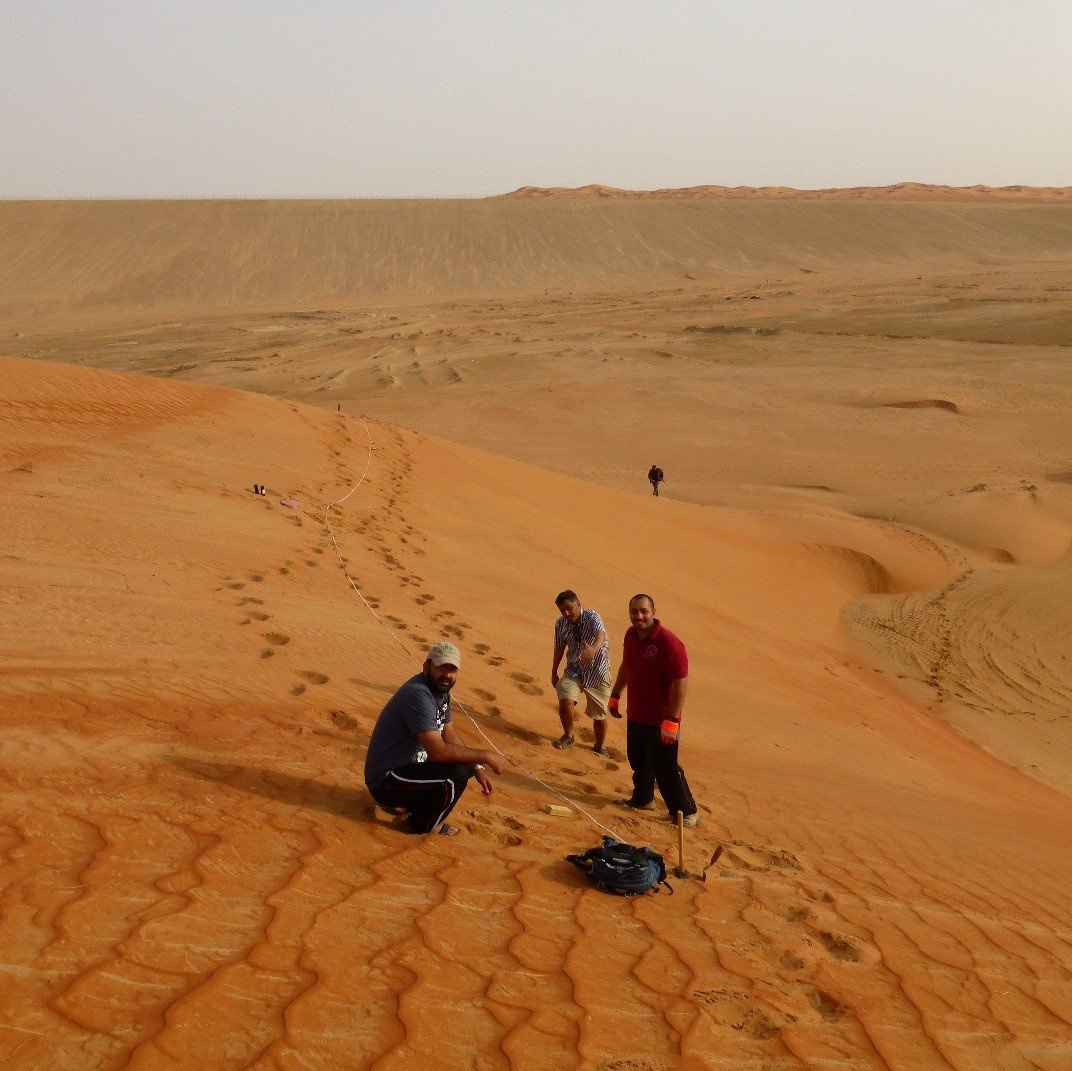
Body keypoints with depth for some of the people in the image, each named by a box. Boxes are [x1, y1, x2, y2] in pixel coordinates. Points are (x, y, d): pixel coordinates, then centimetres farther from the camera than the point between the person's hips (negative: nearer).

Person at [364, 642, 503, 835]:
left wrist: (477, 768, 1)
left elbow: (450, 737, 13)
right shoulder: (418, 695, -26)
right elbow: (438, 751, -32)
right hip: (384, 782, -10)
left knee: (467, 764, 11)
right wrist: (486, 756, -22)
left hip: (408, 765, 10)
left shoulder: (441, 690, 5)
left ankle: (401, 803, 16)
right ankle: (423, 825, 1)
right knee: (456, 775, -26)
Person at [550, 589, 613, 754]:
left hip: (597, 672, -3)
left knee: (599, 714, 5)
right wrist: (554, 672, 18)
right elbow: (559, 648, 11)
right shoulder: (561, 624, -4)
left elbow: (600, 634, -41)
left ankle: (600, 746, 33)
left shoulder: (592, 617, -20)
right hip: (574, 671, 3)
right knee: (565, 701, -22)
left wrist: (593, 649, -63)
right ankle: (568, 736, 5)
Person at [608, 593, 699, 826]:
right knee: (638, 760, 22)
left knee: (666, 768, 1)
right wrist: (615, 695, 22)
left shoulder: (668, 643, -24)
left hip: (660, 720, -8)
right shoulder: (631, 635, 2)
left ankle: (686, 812, 16)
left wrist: (672, 720, -25)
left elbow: (681, 682, -24)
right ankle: (643, 799, 43)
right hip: (635, 715, 8)